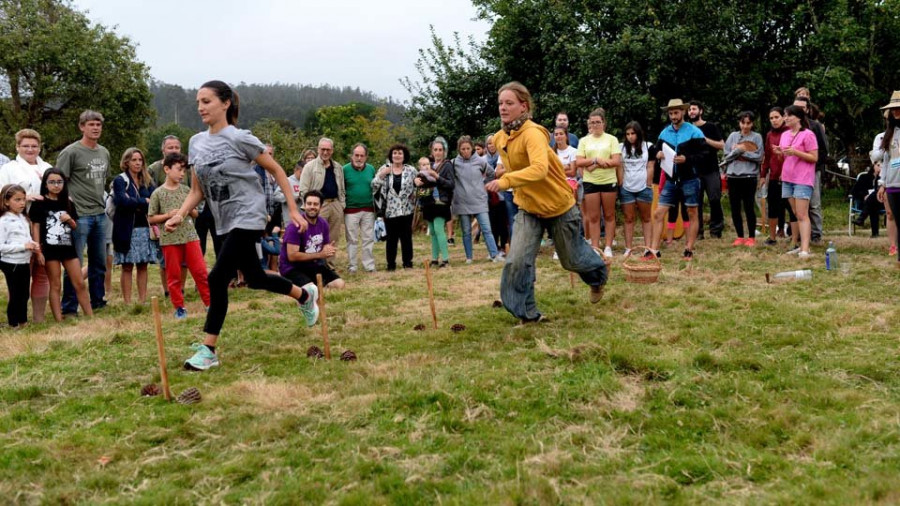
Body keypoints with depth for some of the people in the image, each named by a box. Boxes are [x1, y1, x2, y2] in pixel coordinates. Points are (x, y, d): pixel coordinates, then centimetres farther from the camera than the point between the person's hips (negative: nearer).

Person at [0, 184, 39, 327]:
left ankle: (23, 321, 27)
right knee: (15, 295, 2)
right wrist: (23, 246, -23)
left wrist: (33, 245, -2)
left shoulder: (23, 219, 9)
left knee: (24, 294, 15)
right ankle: (13, 324, 14)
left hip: (25, 263, 7)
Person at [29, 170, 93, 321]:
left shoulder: (68, 204, 11)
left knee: (80, 283, 4)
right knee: (55, 285, 1)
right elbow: (35, 227, -5)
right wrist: (38, 251, -11)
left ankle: (91, 317, 9)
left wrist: (69, 219, -6)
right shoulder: (39, 203, -3)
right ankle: (59, 321, 4)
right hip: (50, 249, -4)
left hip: (68, 247, 4)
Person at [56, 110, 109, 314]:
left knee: (99, 262, 12)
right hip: (79, 215, -6)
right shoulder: (70, 152, -7)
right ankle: (69, 307, 6)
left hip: (100, 214, 6)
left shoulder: (104, 153, 14)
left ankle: (98, 301, 23)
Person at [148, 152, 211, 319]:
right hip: (169, 239, -2)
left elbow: (195, 214, 15)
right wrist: (168, 215, -13)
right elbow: (151, 219, 1)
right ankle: (179, 307, 15)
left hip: (190, 236, 2)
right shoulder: (158, 193, -1)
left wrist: (191, 210, -7)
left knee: (200, 271, 0)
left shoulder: (186, 190, 8)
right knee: (174, 275, 5)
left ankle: (209, 302, 8)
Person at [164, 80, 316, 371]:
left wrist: (293, 210, -7)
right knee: (254, 279, 16)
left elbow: (276, 170, -5)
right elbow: (197, 190, 11)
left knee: (217, 278, -15)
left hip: (247, 218, -7)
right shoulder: (196, 143, 6)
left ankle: (208, 350, -5)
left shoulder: (239, 138, -11)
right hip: (225, 222, 7)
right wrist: (179, 215, -6)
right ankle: (305, 294, 42)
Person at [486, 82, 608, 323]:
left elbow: (539, 168, -45)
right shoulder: (499, 138, -2)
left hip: (559, 206, -5)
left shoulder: (533, 134, -27)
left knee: (571, 259, 15)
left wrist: (506, 181, -54)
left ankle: (598, 277, 49)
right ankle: (527, 313, 4)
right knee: (517, 261, -13)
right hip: (528, 209, 5)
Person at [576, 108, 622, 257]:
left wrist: (594, 165, -12)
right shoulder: (584, 141, 8)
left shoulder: (612, 139, 3)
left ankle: (608, 247, 9)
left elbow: (617, 161, -7)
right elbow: (578, 162, -1)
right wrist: (597, 160, -14)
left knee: (609, 215, 4)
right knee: (593, 217, 3)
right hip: (590, 182, 1)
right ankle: (595, 247, 7)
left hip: (609, 181, -1)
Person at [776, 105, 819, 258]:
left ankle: (805, 249, -18)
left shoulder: (807, 134, -8)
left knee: (802, 215, -13)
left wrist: (795, 152, -22)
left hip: (803, 179, -7)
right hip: (787, 178, 7)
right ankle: (796, 245, 18)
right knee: (792, 214, 10)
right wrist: (780, 152, 0)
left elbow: (814, 158, -10)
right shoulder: (785, 135, 13)